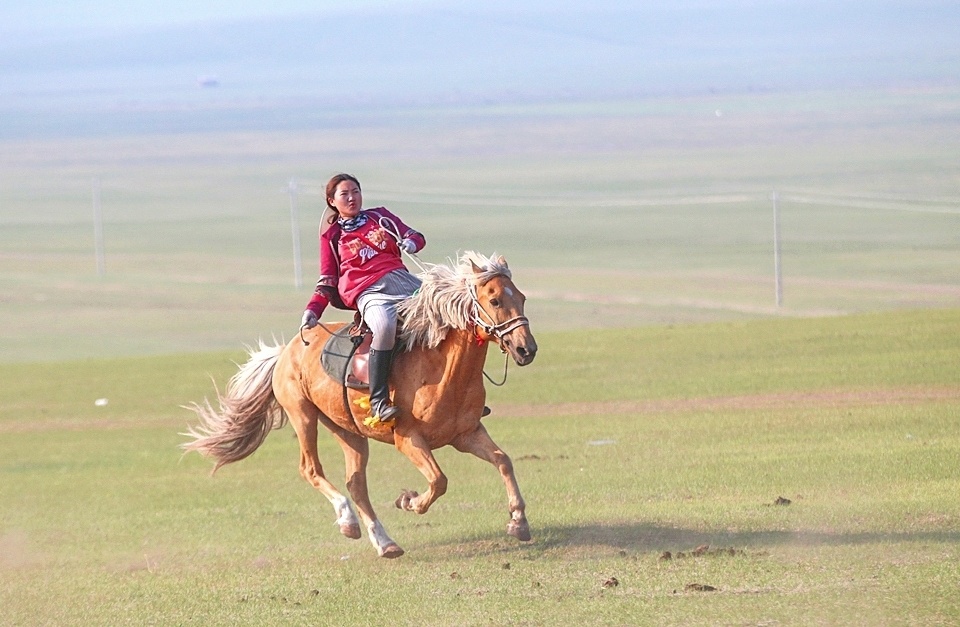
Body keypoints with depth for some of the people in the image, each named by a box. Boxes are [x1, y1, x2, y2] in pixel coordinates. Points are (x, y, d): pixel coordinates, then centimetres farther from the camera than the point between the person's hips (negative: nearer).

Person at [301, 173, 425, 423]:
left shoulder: (380, 217, 20)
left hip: (403, 281, 5)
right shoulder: (332, 236, 14)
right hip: (369, 293, -5)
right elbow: (327, 280, 13)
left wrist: (410, 243, -5)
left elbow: (416, 237, 19)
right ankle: (378, 401, -38)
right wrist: (313, 310, -1)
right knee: (385, 326, -38)